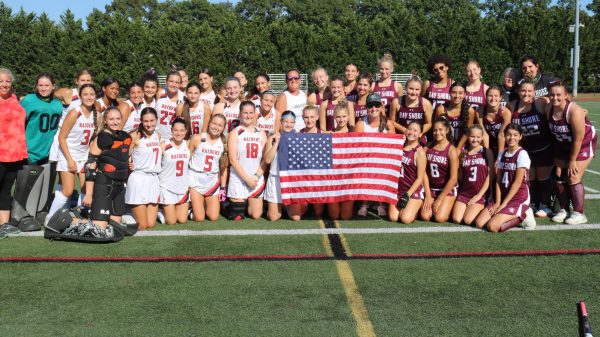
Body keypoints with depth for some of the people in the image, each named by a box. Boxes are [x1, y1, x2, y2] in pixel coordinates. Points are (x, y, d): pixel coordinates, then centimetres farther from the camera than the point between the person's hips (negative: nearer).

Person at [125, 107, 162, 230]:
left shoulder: (157, 135, 11)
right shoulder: (135, 136, -9)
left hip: (154, 179, 6)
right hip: (139, 179, -6)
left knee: (151, 224, 4)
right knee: (142, 226, -4)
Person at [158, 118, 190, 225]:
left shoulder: (188, 145, 2)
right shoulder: (164, 146, -11)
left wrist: (190, 183, 7)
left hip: (183, 188, 4)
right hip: (167, 188, -4)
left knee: (182, 220, 7)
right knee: (171, 222, 0)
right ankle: (161, 212, 29)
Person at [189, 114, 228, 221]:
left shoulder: (224, 144, 1)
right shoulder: (197, 139, -6)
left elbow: (224, 167, 7)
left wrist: (223, 188, 7)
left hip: (212, 181, 3)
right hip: (196, 180, -3)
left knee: (214, 217, 4)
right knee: (199, 218, -4)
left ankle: (203, 205, 33)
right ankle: (192, 207, 28)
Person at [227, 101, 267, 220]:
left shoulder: (261, 134, 10)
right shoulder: (235, 133, -1)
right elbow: (233, 159, -8)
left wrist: (256, 176, -9)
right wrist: (247, 178, -13)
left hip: (257, 179, 3)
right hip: (238, 179, -3)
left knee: (256, 215, 3)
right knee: (237, 217, -1)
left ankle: (247, 205, 32)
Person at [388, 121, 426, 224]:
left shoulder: (420, 152, -12)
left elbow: (420, 178, -12)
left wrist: (407, 195, -15)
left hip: (414, 191, -4)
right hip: (398, 189, 5)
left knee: (406, 219, -18)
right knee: (393, 218, -10)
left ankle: (415, 208, 14)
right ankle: (404, 208, 21)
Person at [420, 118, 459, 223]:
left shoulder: (451, 150, -13)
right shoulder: (428, 147, -1)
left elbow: (453, 178, -15)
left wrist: (439, 199, -14)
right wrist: (428, 196, -9)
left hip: (447, 189, -3)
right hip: (431, 188, 3)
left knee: (440, 218, -17)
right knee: (425, 216, -12)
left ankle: (448, 208, 16)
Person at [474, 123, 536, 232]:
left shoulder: (522, 154, -12)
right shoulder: (502, 154, 8)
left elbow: (517, 182, -15)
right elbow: (498, 180, 6)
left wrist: (503, 204, -14)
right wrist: (497, 202, -6)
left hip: (519, 199, -7)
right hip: (503, 198, 7)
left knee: (492, 226, -23)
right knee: (479, 223, -9)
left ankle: (522, 216, 0)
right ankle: (513, 215, 8)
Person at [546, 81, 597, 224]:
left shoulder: (574, 111, -30)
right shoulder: (549, 109, -14)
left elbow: (578, 139, -26)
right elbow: (552, 130, -1)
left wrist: (572, 160, -19)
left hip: (583, 144, -6)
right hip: (563, 145, 6)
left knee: (573, 178, -10)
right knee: (559, 176, 4)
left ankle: (579, 213, 1)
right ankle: (563, 210, 17)